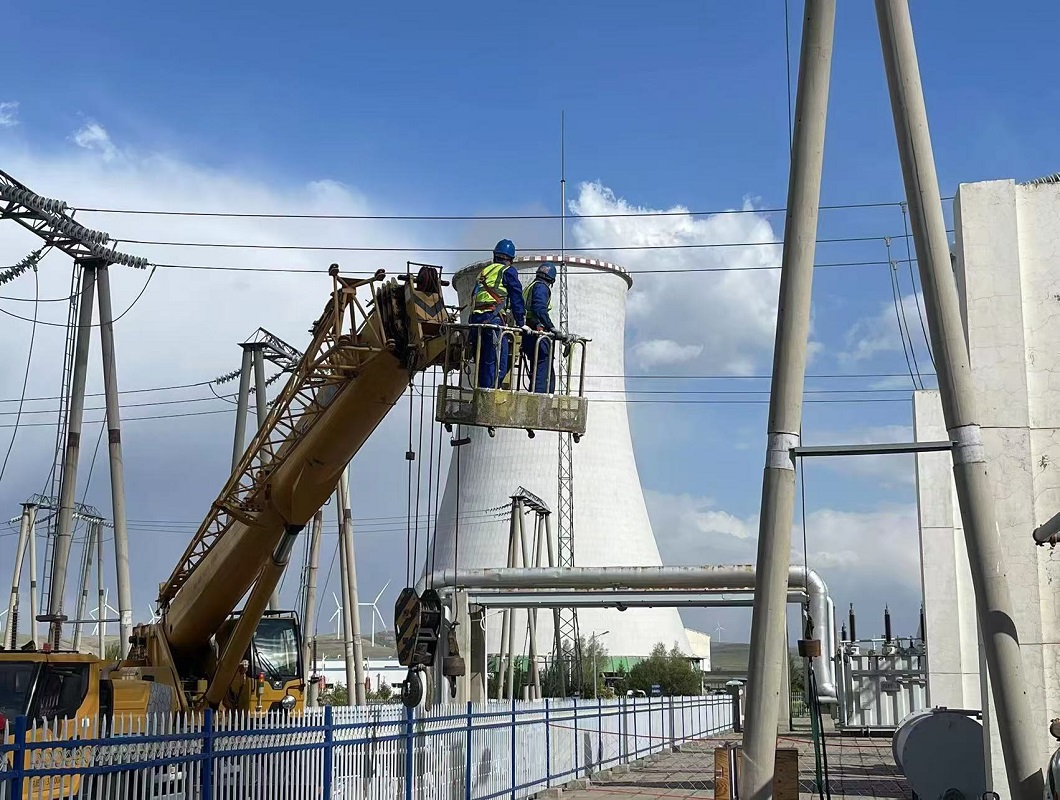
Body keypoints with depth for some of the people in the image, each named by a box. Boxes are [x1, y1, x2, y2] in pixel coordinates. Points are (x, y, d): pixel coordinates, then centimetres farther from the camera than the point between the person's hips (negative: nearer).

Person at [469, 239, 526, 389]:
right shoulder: (508, 271, 7)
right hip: (493, 319, -7)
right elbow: (516, 298, 2)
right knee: (498, 364, -10)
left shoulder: (484, 271, 27)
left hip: (475, 317, 7)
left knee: (482, 363, 11)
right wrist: (521, 323, 4)